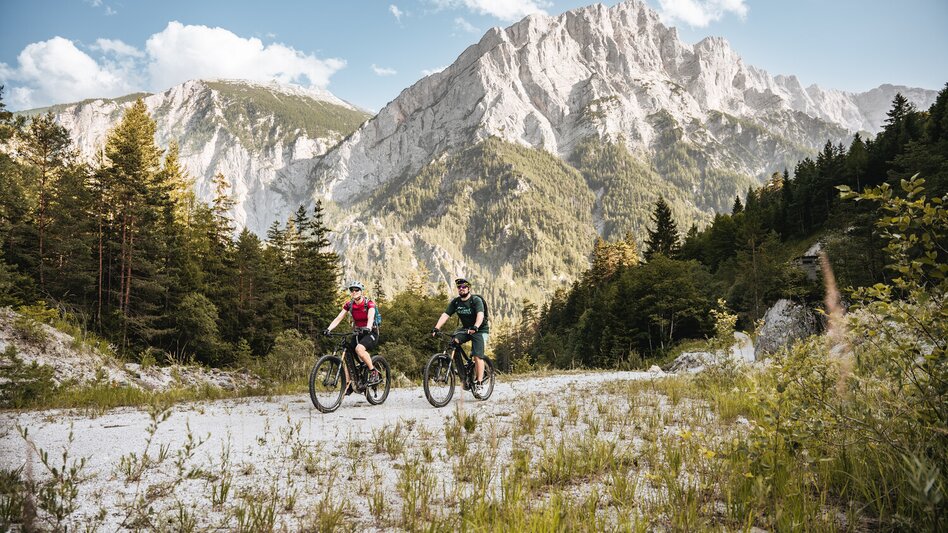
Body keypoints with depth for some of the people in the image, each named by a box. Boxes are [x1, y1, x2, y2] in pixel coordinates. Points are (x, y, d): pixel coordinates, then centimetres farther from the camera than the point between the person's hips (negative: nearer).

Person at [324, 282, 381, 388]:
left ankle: (375, 374, -20)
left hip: (371, 333, -6)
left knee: (359, 349, -33)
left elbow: (370, 317, -31)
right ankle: (348, 384, 2)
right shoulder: (349, 305, -1)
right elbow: (339, 318, -9)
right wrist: (328, 329, -25)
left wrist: (368, 328, -52)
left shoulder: (369, 303, -14)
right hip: (358, 333, 6)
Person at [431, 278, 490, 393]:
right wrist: (436, 328, -27)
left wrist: (475, 327, -53)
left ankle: (478, 383, -5)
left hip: (480, 329, -5)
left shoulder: (476, 300, -18)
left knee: (477, 357, -14)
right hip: (466, 328, 5)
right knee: (452, 342, -20)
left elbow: (480, 314, -35)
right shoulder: (455, 302, -3)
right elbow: (445, 315, -12)